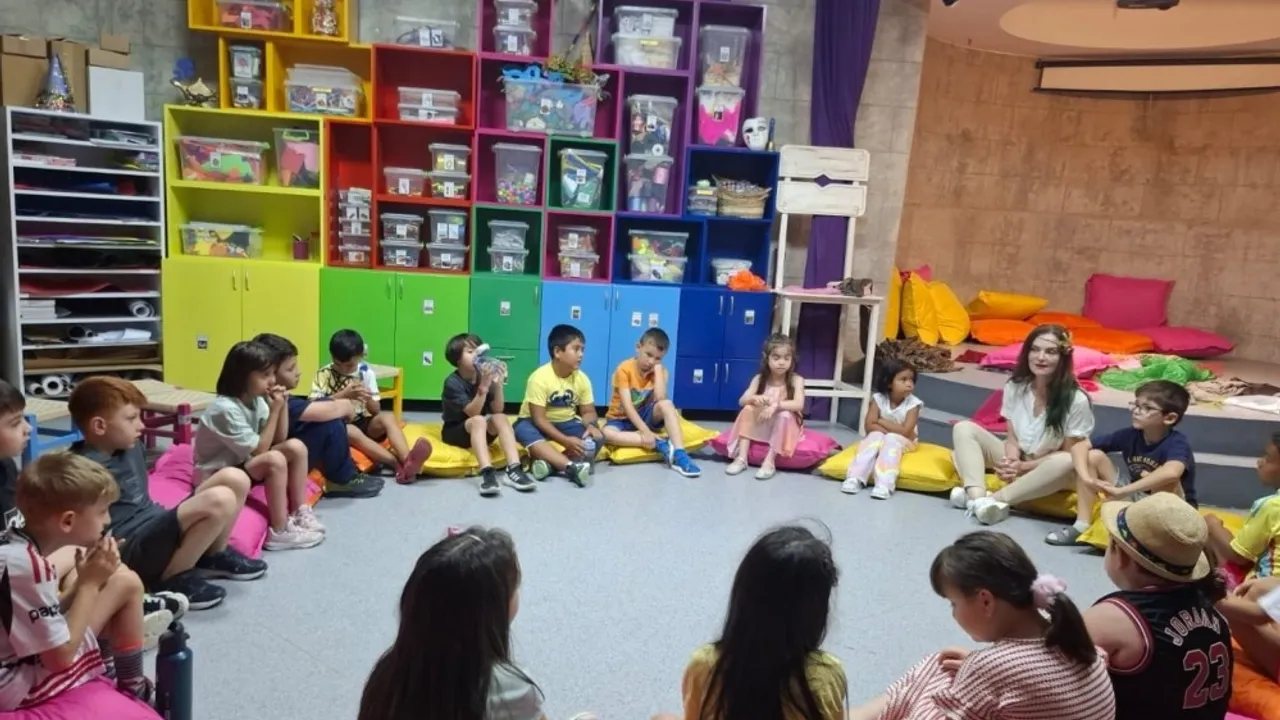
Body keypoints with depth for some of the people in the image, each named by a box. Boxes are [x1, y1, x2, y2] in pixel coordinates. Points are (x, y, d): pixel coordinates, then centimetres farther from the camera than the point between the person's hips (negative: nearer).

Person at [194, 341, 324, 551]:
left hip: (243, 463, 9)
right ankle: (280, 532, -24)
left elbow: (280, 439, 2)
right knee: (275, 460, -32)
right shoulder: (226, 409, -26)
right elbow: (259, 450, -24)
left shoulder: (256, 400, -1)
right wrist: (274, 410, -24)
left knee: (296, 447, -8)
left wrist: (282, 406, -11)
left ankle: (299, 512, -1)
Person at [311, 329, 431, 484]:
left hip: (362, 423, 3)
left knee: (388, 417, -27)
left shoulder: (366, 373, 4)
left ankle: (407, 460, -50)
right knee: (351, 432, -37)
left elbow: (376, 411, 3)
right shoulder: (324, 374, -3)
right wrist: (343, 394, -23)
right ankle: (399, 464, -44)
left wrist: (369, 399, -20)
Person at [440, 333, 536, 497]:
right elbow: (472, 412, -29)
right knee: (478, 421, -34)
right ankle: (487, 473, -52)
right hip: (455, 431, -5)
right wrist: (483, 387, -41)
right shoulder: (452, 382, -17)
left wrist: (498, 384, -24)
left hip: (482, 432, 5)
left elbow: (498, 410, -10)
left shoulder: (484, 377, -3)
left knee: (501, 418, -24)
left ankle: (513, 469, -37)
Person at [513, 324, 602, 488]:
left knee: (597, 436, -22)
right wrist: (566, 440, -33)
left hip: (566, 423, 4)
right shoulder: (540, 377, -23)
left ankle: (551, 463, -35)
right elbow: (539, 419, -24)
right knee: (524, 430, -39)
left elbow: (588, 411, -1)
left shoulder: (582, 378, -8)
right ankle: (571, 466, -52)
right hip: (536, 423, -4)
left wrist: (590, 425, -26)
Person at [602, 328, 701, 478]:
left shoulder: (660, 370, -6)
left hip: (645, 415, 3)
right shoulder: (624, 369, -17)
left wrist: (658, 369, -22)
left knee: (666, 404, -29)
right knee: (607, 434, -37)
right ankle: (659, 444, -34)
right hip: (622, 418, -2)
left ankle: (679, 454, -36)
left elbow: (660, 398, -24)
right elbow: (627, 406, -24)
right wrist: (645, 431, -34)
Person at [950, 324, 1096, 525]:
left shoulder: (1076, 400, -19)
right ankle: (978, 499, -36)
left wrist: (1024, 466, -23)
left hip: (1049, 475, -4)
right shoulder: (1015, 387, -7)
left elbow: (1069, 454, -13)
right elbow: (1012, 438, -3)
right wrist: (1011, 463, -25)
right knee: (964, 428, -13)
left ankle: (995, 499, -33)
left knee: (1066, 463, -38)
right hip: (1017, 462, 4)